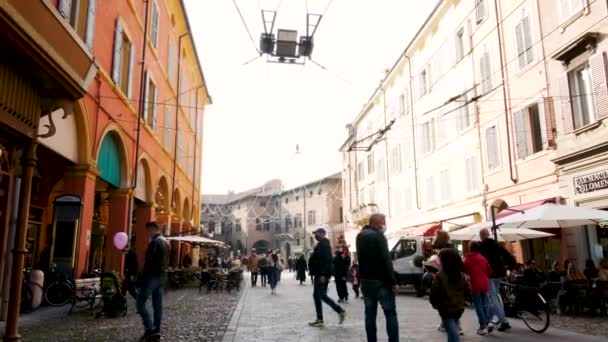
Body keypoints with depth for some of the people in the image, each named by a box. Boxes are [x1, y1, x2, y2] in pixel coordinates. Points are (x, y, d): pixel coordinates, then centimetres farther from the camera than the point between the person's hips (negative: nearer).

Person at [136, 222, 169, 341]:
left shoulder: (154, 242, -14)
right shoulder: (165, 242, 15)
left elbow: (149, 262, -19)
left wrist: (143, 277, -15)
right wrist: (162, 273, 19)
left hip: (153, 276, -9)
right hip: (162, 276, 9)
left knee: (140, 302, -3)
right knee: (158, 304, 9)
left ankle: (149, 328, -8)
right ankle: (156, 331, 11)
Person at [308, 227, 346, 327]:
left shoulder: (324, 244, -13)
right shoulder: (320, 245, 18)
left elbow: (327, 261, -22)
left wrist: (324, 274, -26)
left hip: (322, 275, -10)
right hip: (319, 275, 10)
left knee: (322, 295, -9)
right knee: (317, 295, 9)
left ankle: (340, 311, 2)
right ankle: (319, 319, 11)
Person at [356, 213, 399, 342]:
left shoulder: (360, 236, 12)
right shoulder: (378, 236, -14)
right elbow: (386, 261, -19)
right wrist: (393, 282, -17)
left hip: (366, 280, 7)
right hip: (381, 280, -7)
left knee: (370, 313, 9)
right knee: (390, 313, 0)